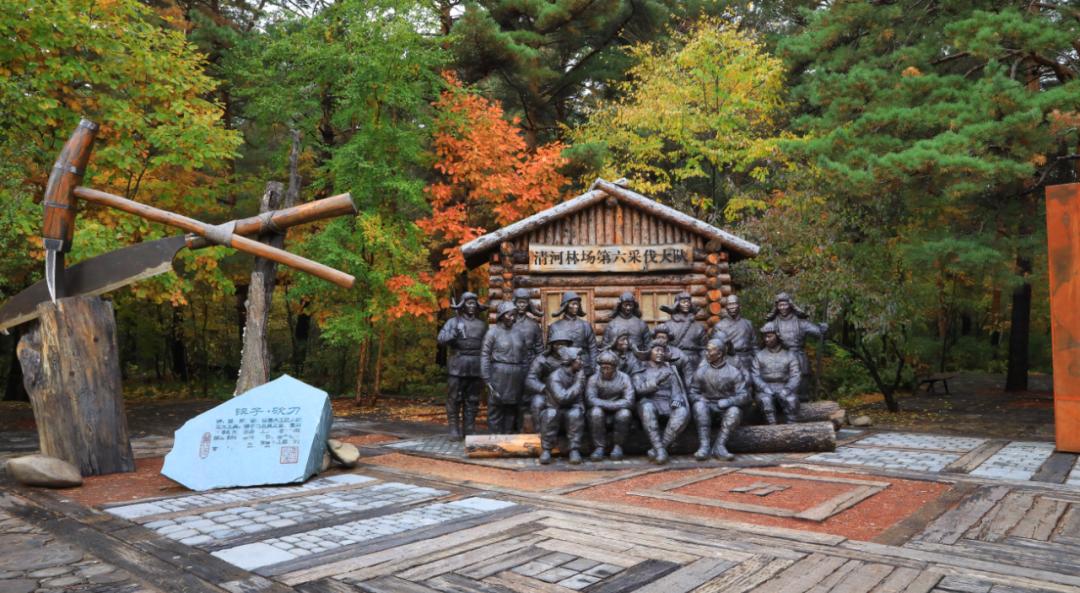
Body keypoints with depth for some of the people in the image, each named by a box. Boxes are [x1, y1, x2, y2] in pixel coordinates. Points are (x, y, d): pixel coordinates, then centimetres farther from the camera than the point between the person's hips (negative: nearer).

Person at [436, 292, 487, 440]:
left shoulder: (482, 324, 12)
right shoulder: (453, 322, 3)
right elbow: (441, 339, -8)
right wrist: (453, 333, -26)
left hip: (476, 369, 3)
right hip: (457, 368, -3)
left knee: (472, 401, 7)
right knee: (454, 400, 0)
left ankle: (470, 430, 14)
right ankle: (454, 430, 7)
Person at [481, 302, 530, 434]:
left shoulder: (519, 332, 10)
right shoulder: (493, 332, -3)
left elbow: (524, 357, 14)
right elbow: (484, 355, -7)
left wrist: (525, 377, 10)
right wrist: (487, 379, -12)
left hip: (516, 377, 5)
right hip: (498, 376, -5)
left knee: (512, 409, 10)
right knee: (496, 409, 2)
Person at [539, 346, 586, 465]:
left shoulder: (579, 375, 2)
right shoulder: (555, 376, -16)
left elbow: (580, 398, 8)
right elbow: (562, 398, -28)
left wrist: (580, 407, -12)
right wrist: (578, 384, -23)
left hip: (570, 412, 3)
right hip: (554, 411, -3)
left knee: (576, 414, -30)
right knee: (551, 414, -36)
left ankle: (575, 450, -23)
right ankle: (546, 450, -23)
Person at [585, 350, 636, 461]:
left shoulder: (624, 378, -6)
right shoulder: (593, 379, -6)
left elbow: (629, 401, -17)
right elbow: (590, 399, -20)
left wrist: (605, 404, -23)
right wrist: (614, 404, -26)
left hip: (618, 413, 0)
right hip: (601, 413, 0)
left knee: (625, 413, -32)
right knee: (595, 412, -32)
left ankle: (618, 446, -13)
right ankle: (599, 447, -21)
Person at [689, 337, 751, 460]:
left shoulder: (734, 372, -5)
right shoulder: (701, 371, 2)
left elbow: (744, 395, -9)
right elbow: (693, 392, 4)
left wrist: (727, 402, -25)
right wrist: (701, 399, -18)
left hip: (727, 407, -1)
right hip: (708, 404, 1)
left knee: (734, 412, -34)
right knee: (699, 406, -32)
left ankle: (719, 446, -31)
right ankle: (704, 446, -35)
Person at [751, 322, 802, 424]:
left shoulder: (789, 355, 8)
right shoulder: (759, 355, 8)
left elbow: (796, 375, 0)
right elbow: (754, 375, 0)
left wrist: (787, 389, -18)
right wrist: (765, 388, -17)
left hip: (784, 387, 0)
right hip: (765, 387, 0)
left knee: (791, 400, -31)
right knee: (765, 400, -33)